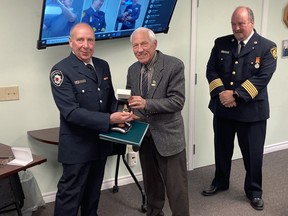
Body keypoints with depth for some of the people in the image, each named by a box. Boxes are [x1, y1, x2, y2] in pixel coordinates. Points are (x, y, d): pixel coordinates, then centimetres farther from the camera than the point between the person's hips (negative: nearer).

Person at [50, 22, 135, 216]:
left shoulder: (103, 66, 5)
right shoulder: (61, 70, -16)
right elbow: (71, 112, -24)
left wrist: (121, 114, -9)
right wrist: (109, 119, -31)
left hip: (101, 141, 7)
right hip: (77, 145, -6)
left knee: (93, 192, 22)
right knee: (70, 195, 5)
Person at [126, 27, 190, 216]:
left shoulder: (174, 65, -13)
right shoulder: (133, 70, 6)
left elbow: (178, 101, -20)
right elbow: (131, 100, 12)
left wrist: (146, 104, -30)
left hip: (168, 136, -5)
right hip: (144, 136, 6)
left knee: (176, 188, 3)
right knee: (151, 184, 22)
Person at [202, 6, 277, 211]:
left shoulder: (267, 47, -6)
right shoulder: (221, 43, 4)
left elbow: (262, 77, -14)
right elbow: (211, 70, 1)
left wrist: (236, 95, -20)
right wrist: (221, 92, -16)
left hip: (252, 110, -3)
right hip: (223, 107, 3)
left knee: (253, 154, 8)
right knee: (222, 149, 18)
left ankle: (254, 191, 28)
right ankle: (220, 182, 38)